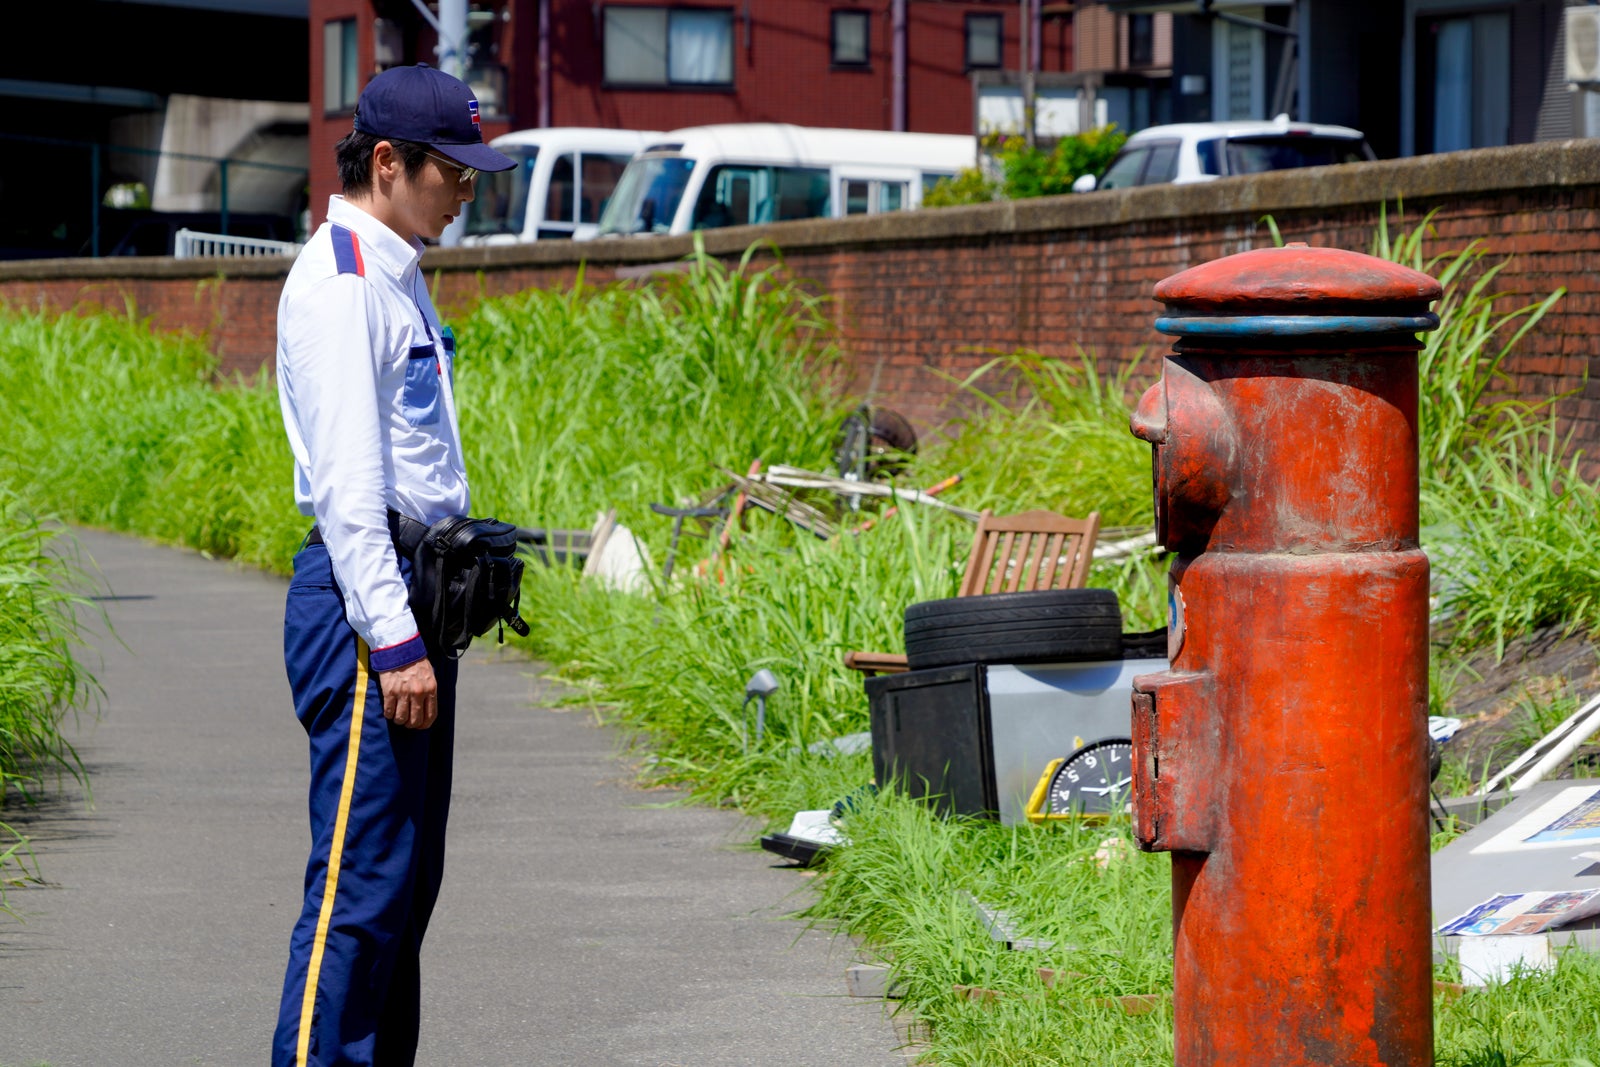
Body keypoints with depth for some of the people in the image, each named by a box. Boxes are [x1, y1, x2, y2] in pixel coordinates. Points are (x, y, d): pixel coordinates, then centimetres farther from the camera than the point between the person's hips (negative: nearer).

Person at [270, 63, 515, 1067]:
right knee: (361, 880, -11)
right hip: (361, 595, -10)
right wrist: (394, 640, -21)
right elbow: (345, 478, -19)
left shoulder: (399, 278, 18)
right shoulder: (339, 283, -13)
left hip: (412, 589, 10)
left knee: (406, 880, 12)